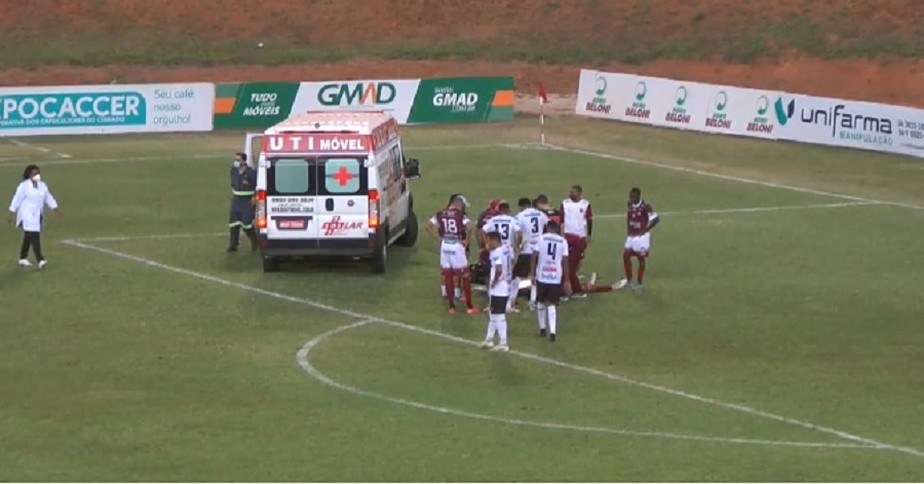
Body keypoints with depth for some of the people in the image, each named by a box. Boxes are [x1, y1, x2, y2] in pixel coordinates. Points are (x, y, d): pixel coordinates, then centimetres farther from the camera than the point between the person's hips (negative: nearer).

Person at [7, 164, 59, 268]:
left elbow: (48, 198, 13)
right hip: (27, 216, -7)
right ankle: (40, 260, -19)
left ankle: (23, 258, 27)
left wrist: (55, 209, 4)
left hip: (37, 216, 7)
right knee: (34, 237, -14)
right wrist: (11, 214, -7)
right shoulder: (24, 186, -10)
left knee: (28, 237, 16)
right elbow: (17, 200, -8)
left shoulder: (42, 186, 9)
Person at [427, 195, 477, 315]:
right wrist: (466, 240, -9)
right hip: (457, 245, -4)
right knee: (465, 276, 6)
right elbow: (469, 227, -23)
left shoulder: (440, 214, 6)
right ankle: (469, 306, 8)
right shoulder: (461, 215, -8)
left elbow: (429, 226, 5)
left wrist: (438, 238, 10)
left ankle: (452, 306, 14)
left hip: (445, 246, 4)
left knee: (448, 276, 12)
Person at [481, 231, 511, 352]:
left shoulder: (496, 253, -21)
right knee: (493, 314, 20)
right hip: (505, 288, 10)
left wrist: (494, 282, -20)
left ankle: (503, 343, 3)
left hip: (498, 290, -10)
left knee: (499, 316, -2)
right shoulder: (505, 249, 9)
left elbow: (498, 270, -35)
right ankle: (489, 339, 29)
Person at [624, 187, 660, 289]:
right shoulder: (629, 205, -1)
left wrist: (645, 230, -14)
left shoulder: (645, 207, -20)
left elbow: (656, 219, -16)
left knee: (641, 259, 4)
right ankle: (629, 280, 16)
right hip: (631, 236, 6)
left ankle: (639, 282, 15)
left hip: (642, 237, -6)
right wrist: (628, 230, 8)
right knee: (626, 256, 2)